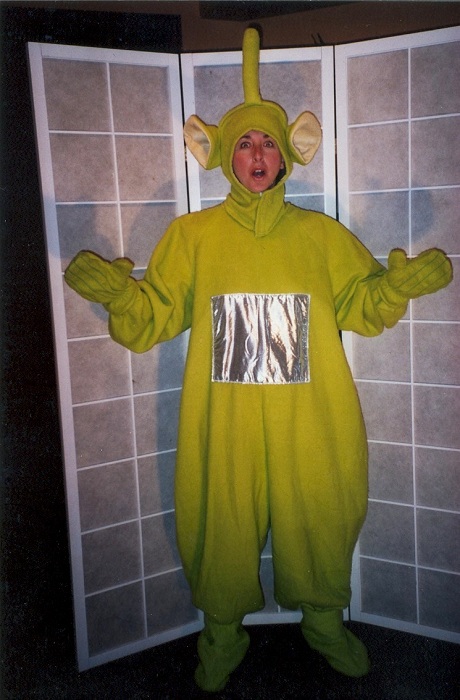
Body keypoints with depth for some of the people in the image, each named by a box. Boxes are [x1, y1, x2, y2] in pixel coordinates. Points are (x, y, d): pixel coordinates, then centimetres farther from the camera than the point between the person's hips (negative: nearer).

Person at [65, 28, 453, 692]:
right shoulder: (192, 235, 4)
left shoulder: (322, 234, 6)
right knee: (223, 527, 10)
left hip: (311, 424, 1)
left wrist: (397, 283, -12)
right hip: (224, 423, -1)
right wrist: (116, 290, -18)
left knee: (319, 522, 15)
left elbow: (359, 307, 7)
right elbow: (155, 315, 1)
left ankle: (324, 619, 42)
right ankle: (224, 633, 36)